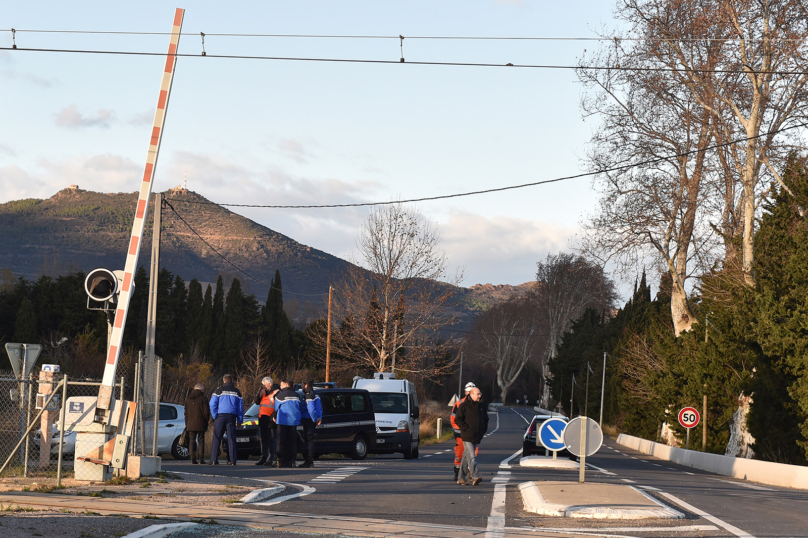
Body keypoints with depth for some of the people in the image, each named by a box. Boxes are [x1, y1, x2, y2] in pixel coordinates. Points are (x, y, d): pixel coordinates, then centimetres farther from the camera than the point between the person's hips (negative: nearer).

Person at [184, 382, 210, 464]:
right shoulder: (203, 399, -5)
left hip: (191, 424, 3)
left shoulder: (188, 399, 12)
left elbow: (186, 413, 14)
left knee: (192, 441, 5)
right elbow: (206, 412, -7)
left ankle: (193, 458, -2)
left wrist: (187, 424, 17)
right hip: (201, 424, -3)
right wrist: (206, 421, 7)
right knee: (201, 441, 2)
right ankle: (201, 459, -2)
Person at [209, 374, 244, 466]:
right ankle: (233, 460, -2)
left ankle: (214, 460, -6)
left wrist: (214, 416, 2)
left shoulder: (219, 390, 3)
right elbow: (241, 407, 12)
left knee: (217, 438, 0)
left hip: (220, 416, -2)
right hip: (232, 417, 2)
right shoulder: (237, 392, 12)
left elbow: (212, 404, -3)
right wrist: (239, 420, 15)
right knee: (231, 439, 2)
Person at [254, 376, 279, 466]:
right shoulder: (264, 392, 15)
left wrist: (273, 417, -18)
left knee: (271, 440, -4)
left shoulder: (276, 392, -7)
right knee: (263, 440, 12)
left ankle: (271, 459, -2)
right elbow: (257, 402, 14)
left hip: (270, 420, -7)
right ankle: (263, 458, 18)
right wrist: (259, 392, 0)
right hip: (262, 420, 7)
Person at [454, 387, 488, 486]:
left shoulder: (481, 407, 15)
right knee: (471, 457, -16)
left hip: (477, 437, 6)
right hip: (467, 437, -6)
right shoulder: (464, 406, -5)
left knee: (466, 457, 13)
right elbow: (458, 419, -7)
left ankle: (461, 478, 19)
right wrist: (466, 428, -14)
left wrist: (484, 429, 13)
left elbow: (485, 419, 28)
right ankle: (475, 477, -25)